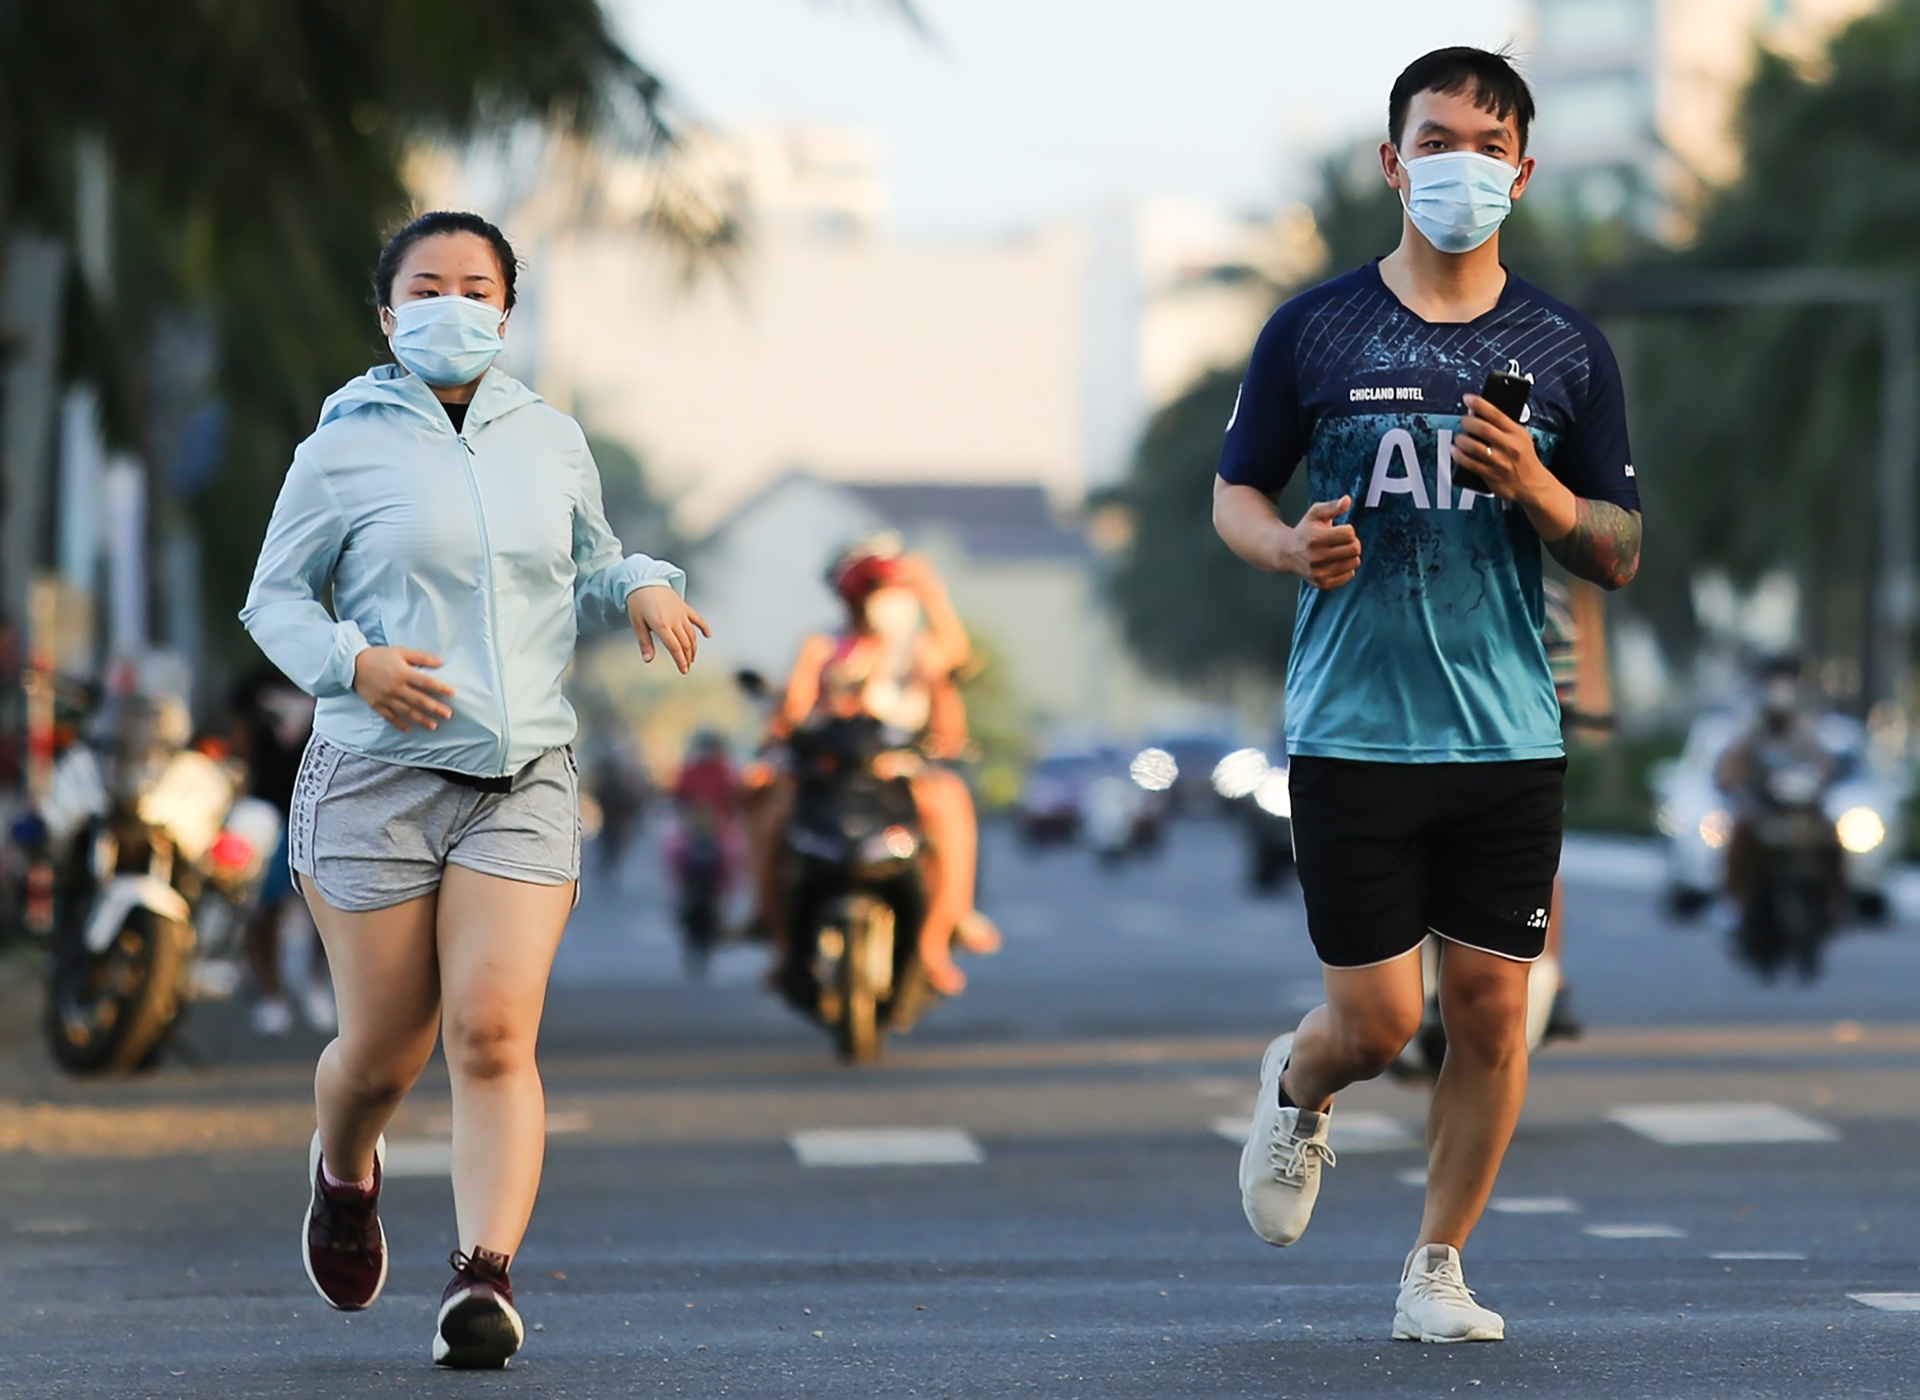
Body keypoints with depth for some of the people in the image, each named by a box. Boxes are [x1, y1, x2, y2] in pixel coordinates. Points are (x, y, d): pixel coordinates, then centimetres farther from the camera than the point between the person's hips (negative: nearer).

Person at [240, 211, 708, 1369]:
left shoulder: (552, 441, 10)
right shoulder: (348, 447, 0)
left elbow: (589, 575, 24)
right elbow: (274, 598, 4)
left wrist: (644, 587, 1)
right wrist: (352, 660, -16)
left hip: (524, 783, 2)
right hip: (379, 780, -2)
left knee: (495, 1033, -15)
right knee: (385, 1051, 5)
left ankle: (487, 1280, -19)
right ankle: (346, 1171, 39)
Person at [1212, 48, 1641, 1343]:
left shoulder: (1567, 349, 6)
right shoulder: (1315, 331, 2)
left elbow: (1621, 557, 8)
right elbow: (1235, 495, 10)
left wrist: (1539, 492, -13)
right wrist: (1290, 546, -12)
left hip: (1511, 737, 2)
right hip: (1352, 734, -2)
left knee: (1492, 1008, 0)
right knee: (1378, 1019, -3)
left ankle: (1439, 1267, 16)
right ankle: (1297, 1090, 33)